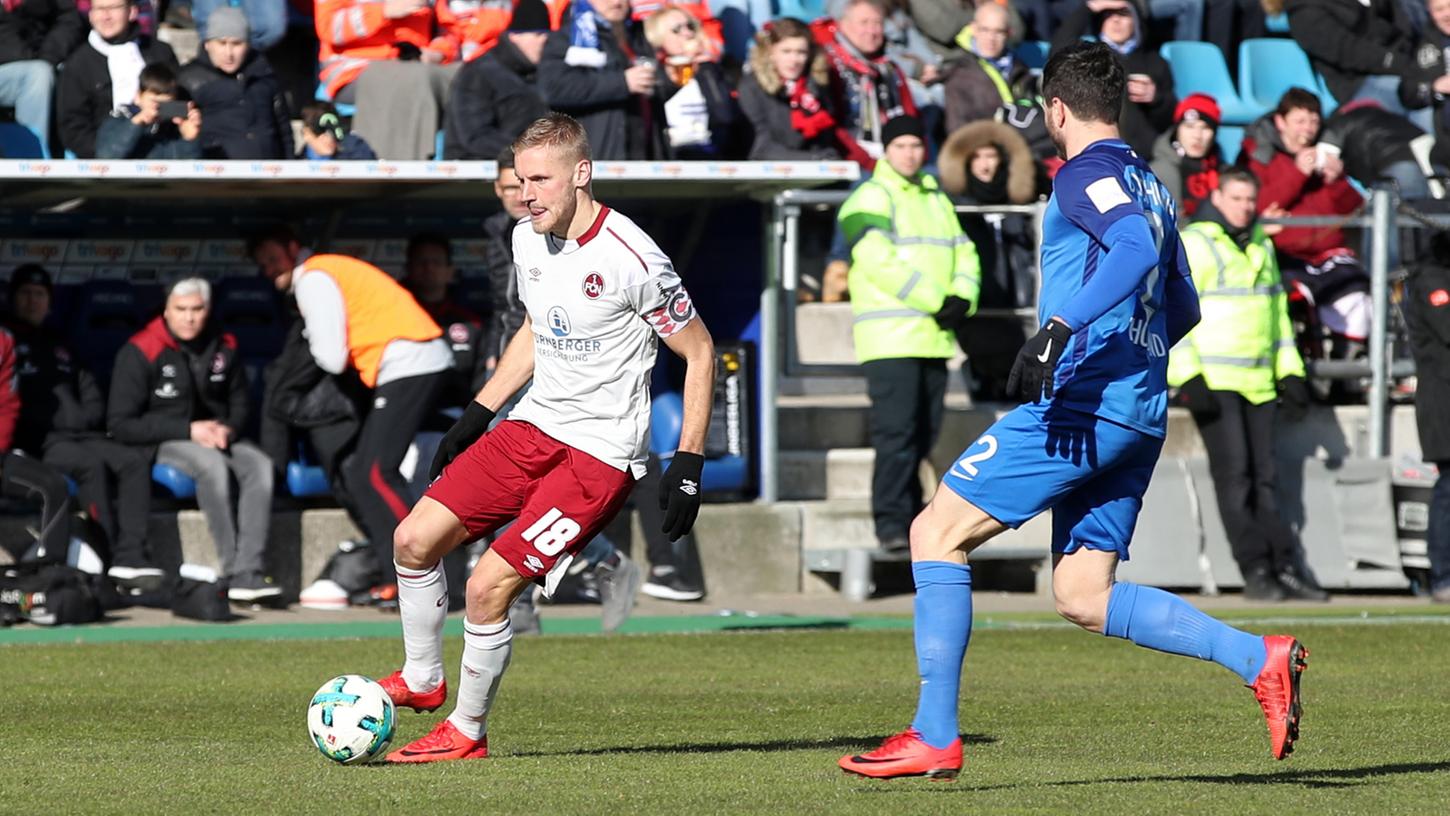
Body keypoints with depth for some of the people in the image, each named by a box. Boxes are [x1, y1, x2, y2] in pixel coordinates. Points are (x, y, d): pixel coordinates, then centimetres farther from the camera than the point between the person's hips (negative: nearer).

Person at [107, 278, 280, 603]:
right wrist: (189, 430, -16)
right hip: (162, 443, -5)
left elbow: (239, 404, 20)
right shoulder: (140, 352, -8)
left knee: (260, 464, -26)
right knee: (213, 464, -36)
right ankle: (231, 570, -37)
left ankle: (248, 573, -35)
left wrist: (228, 429, -6)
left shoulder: (223, 348, 7)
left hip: (217, 436, 5)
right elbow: (120, 424, -10)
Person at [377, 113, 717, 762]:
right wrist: (476, 415, 19)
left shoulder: (631, 259, -20)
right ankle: (422, 680, 23)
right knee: (414, 538, 0)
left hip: (600, 455, -7)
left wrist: (688, 465, -12)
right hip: (534, 425, 7)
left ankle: (468, 730, 6)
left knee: (489, 586, -15)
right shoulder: (528, 239, 3)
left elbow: (699, 353, -10)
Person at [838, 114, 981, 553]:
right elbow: (879, 261, -17)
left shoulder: (937, 200, 21)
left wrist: (961, 299, -5)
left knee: (924, 432, 9)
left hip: (934, 337, 8)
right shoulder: (870, 199, -5)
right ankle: (890, 522, -15)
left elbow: (963, 255, 17)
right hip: (890, 336, -8)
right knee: (895, 431, -14)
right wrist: (935, 302, -17)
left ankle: (908, 514, 17)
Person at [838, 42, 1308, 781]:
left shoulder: (1085, 174, -5)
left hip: (1078, 404, -9)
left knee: (937, 532, -2)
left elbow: (1136, 250, -25)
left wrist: (1061, 328, -33)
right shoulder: (1147, 186, 21)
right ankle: (1259, 658, -5)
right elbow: (1182, 309, 28)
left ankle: (935, 736, -7)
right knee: (1083, 598, 8)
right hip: (1139, 417, 9)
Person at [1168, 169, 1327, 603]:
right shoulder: (1193, 245, -6)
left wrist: (1291, 373, 18)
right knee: (1233, 474, -10)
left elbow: (1278, 312, 24)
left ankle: (1285, 569, 5)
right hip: (1214, 383, -7)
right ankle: (1255, 571, -10)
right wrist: (1188, 380, -18)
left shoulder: (1262, 247, 17)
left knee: (1263, 477, 6)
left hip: (1259, 384, 7)